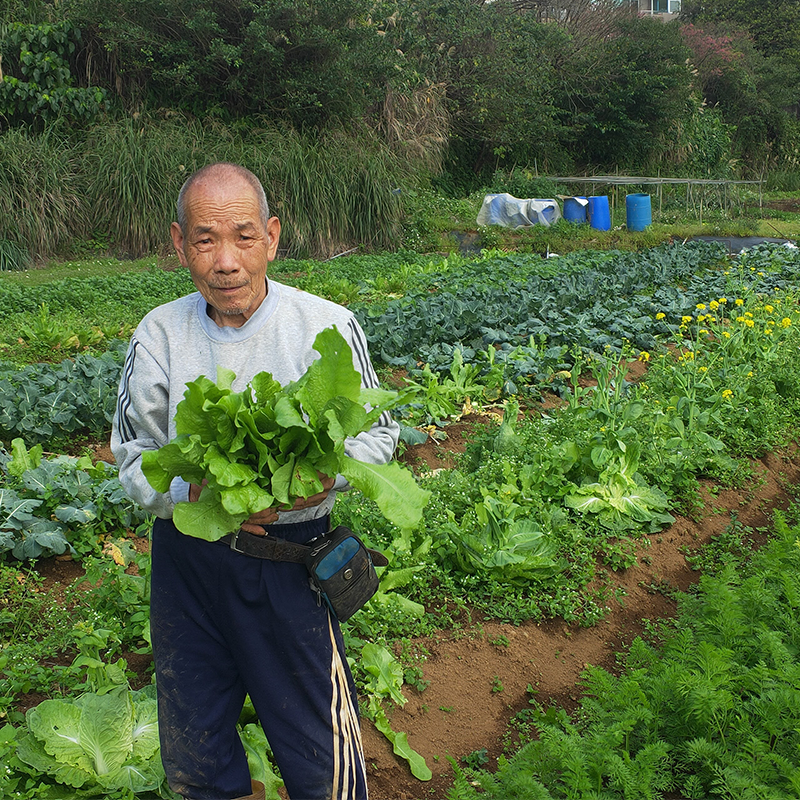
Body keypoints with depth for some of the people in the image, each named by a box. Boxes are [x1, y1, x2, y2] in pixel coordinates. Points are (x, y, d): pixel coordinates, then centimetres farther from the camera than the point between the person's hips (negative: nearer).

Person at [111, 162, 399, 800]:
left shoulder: (328, 327, -10)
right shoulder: (159, 334, -5)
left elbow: (377, 432, 0)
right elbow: (134, 454, 1)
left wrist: (326, 477, -20)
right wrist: (191, 493, -20)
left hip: (292, 559, -2)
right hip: (186, 558, 3)